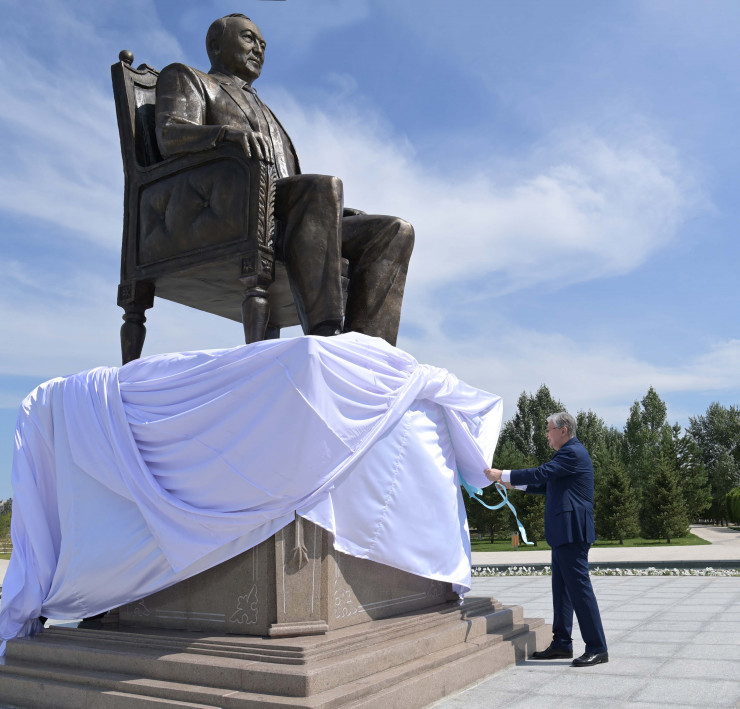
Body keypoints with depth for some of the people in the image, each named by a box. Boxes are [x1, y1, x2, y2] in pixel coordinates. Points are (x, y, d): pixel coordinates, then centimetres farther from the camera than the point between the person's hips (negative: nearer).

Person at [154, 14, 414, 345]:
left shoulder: (264, 113, 42)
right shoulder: (184, 78, 23)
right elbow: (171, 137, -1)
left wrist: (339, 212, 12)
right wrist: (228, 133, -23)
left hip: (280, 227, 7)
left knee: (395, 232, -14)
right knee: (324, 186, -33)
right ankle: (323, 334, -45)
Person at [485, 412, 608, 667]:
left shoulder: (573, 453, -14)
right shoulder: (569, 452, 19)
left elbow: (541, 474, -20)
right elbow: (547, 486, 25)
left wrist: (502, 475, -13)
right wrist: (515, 484, 18)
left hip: (572, 531, -11)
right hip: (563, 532, 11)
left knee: (579, 587, -6)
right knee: (561, 588, 13)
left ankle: (597, 648, 0)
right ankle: (561, 643, 20)